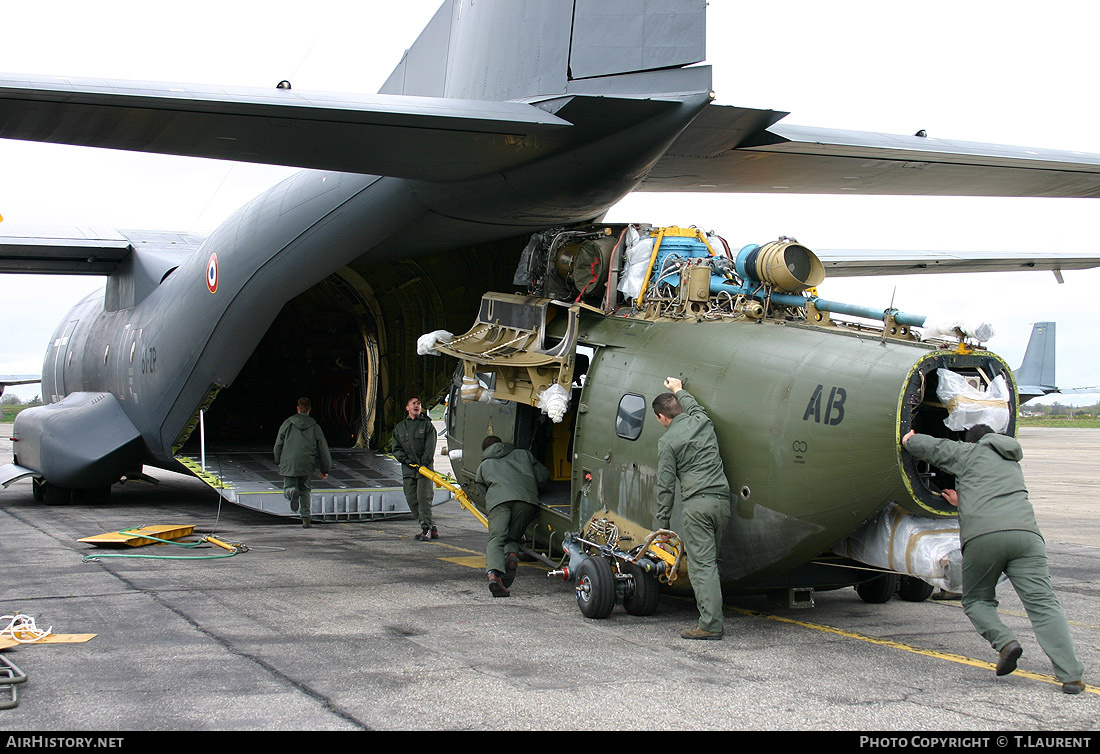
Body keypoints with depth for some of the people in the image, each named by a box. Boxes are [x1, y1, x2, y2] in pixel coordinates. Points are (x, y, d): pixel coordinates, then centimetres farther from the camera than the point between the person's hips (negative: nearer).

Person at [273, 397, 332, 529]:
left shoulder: (287, 423, 4)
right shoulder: (314, 427, 5)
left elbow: (278, 445, 9)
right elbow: (323, 449, 6)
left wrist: (278, 461, 26)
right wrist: (325, 469, 14)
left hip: (289, 463, -1)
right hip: (307, 465, 1)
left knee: (288, 487, 10)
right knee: (305, 489, 18)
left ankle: (292, 491, -28)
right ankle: (306, 518, 7)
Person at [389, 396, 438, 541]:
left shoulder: (427, 425, 6)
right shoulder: (400, 427, 16)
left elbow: (430, 448, -3)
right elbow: (395, 448, 13)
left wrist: (423, 464, -14)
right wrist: (405, 459, -4)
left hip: (424, 468, -4)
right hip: (408, 469, 4)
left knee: (423, 498, -13)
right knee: (412, 500, 1)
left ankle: (426, 529, -10)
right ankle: (431, 528, 8)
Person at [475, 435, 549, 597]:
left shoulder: (483, 466, 35)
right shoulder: (523, 454, 35)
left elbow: (483, 493, 31)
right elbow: (543, 477, 30)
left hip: (497, 500, -1)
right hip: (526, 499, 1)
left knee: (496, 539, -11)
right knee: (512, 538, 13)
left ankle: (493, 572, -40)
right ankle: (512, 555, -23)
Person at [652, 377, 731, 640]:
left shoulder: (667, 441, -1)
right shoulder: (703, 421, 13)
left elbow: (666, 486, -1)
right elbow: (693, 405, 40)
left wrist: (662, 523, 5)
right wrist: (679, 390, 57)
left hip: (697, 503, -6)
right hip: (722, 500, 6)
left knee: (701, 564, -6)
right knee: (709, 561, 11)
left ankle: (710, 624, -11)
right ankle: (711, 616, 8)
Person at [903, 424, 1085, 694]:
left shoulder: (969, 453, 21)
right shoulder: (1013, 464, 37)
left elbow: (927, 446, 19)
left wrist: (908, 439, 39)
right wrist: (963, 502, 57)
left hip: (981, 537, -3)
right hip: (1025, 533, 3)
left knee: (976, 599, 17)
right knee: (1043, 604, -3)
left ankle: (1004, 641, -9)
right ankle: (1071, 675, -14)